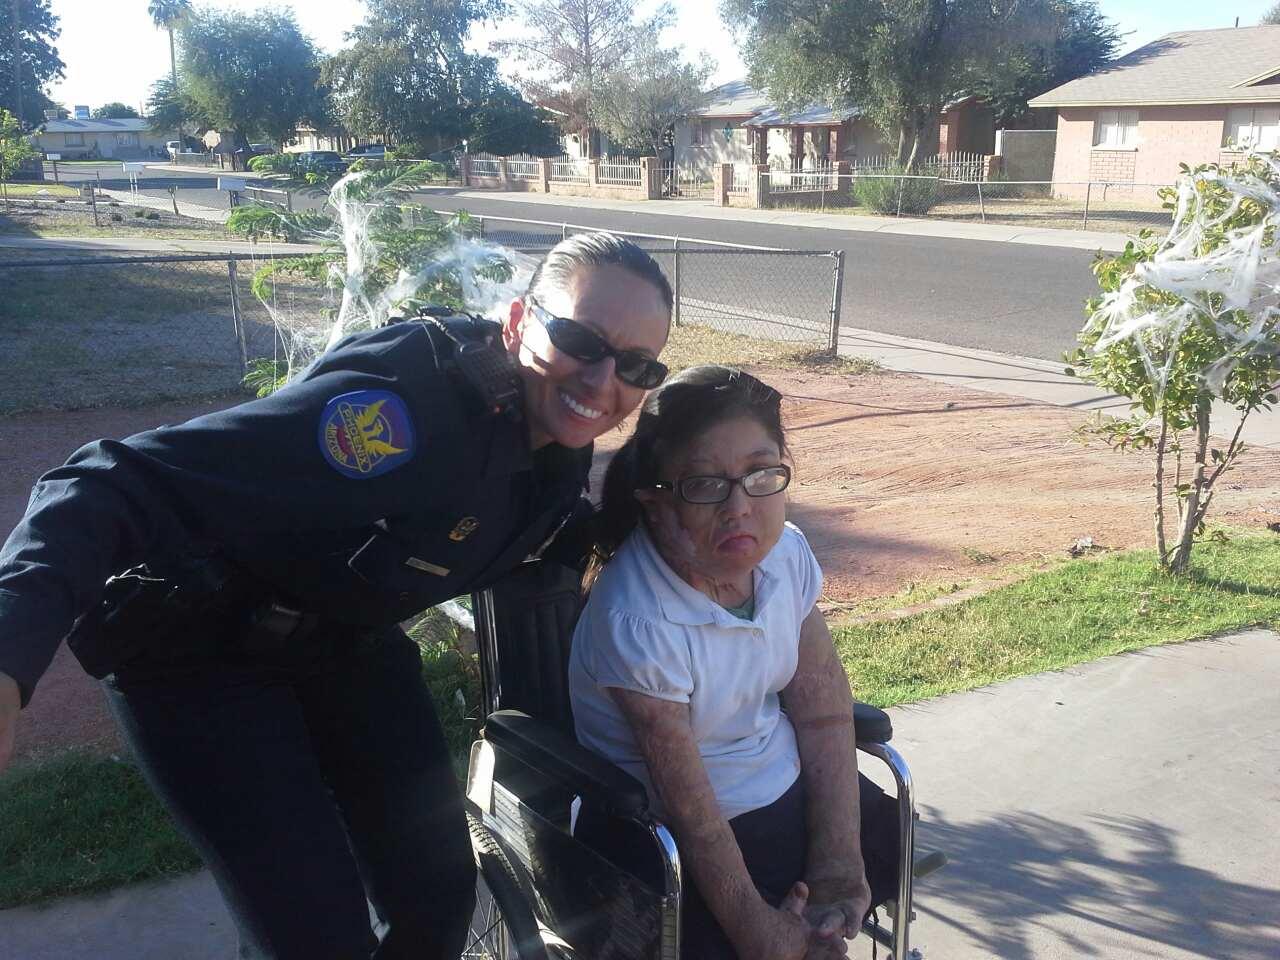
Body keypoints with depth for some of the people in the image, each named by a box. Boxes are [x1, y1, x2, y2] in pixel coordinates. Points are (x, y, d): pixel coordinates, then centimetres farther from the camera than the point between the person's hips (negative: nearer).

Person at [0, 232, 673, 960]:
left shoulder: (559, 444, -9)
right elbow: (128, 486, -41)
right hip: (203, 652, -6)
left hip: (350, 645, 7)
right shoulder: (403, 401, -35)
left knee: (440, 898, 6)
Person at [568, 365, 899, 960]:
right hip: (665, 840, -6)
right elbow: (690, 809, -24)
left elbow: (823, 712, -8)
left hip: (788, 791, 6)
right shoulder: (636, 622, -31)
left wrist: (837, 862, -11)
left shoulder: (784, 551, -13)